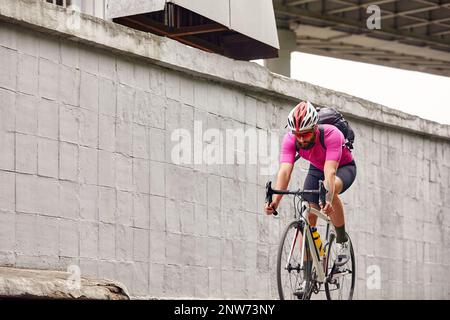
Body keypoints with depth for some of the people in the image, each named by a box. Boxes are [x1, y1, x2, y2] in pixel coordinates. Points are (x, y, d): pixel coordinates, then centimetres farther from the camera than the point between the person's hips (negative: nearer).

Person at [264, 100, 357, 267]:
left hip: (343, 167, -4)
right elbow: (285, 170, -38)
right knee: (308, 217, -11)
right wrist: (275, 201, -54)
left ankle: (342, 240, -17)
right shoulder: (290, 139, -27)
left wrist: (328, 199, -64)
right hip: (316, 168, 4)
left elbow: (330, 172, -48)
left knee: (330, 190, -37)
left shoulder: (331, 135, -38)